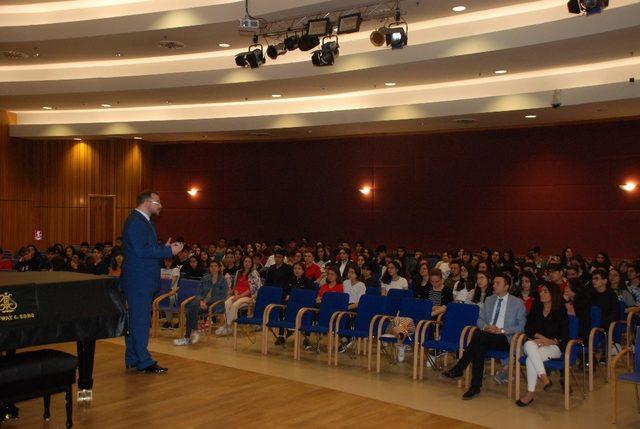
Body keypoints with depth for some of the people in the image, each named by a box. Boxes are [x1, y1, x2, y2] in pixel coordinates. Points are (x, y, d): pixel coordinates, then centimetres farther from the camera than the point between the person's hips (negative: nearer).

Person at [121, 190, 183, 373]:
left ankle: (132, 359, 23)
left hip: (145, 280, 10)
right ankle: (144, 361, 1)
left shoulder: (146, 221, 18)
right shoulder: (135, 221, -15)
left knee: (137, 319, 15)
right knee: (140, 320, -5)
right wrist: (169, 251, -19)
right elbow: (141, 251, -23)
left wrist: (165, 248, 3)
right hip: (138, 281, -10)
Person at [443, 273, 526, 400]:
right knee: (479, 347, -33)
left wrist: (502, 330, -13)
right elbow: (480, 320, 19)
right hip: (486, 337, 4)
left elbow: (521, 326, 0)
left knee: (480, 336, -33)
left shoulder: (518, 303, 7)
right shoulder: (489, 300, 21)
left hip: (505, 339, -4)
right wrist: (485, 327, -5)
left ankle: (459, 369, -30)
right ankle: (475, 387, -35)